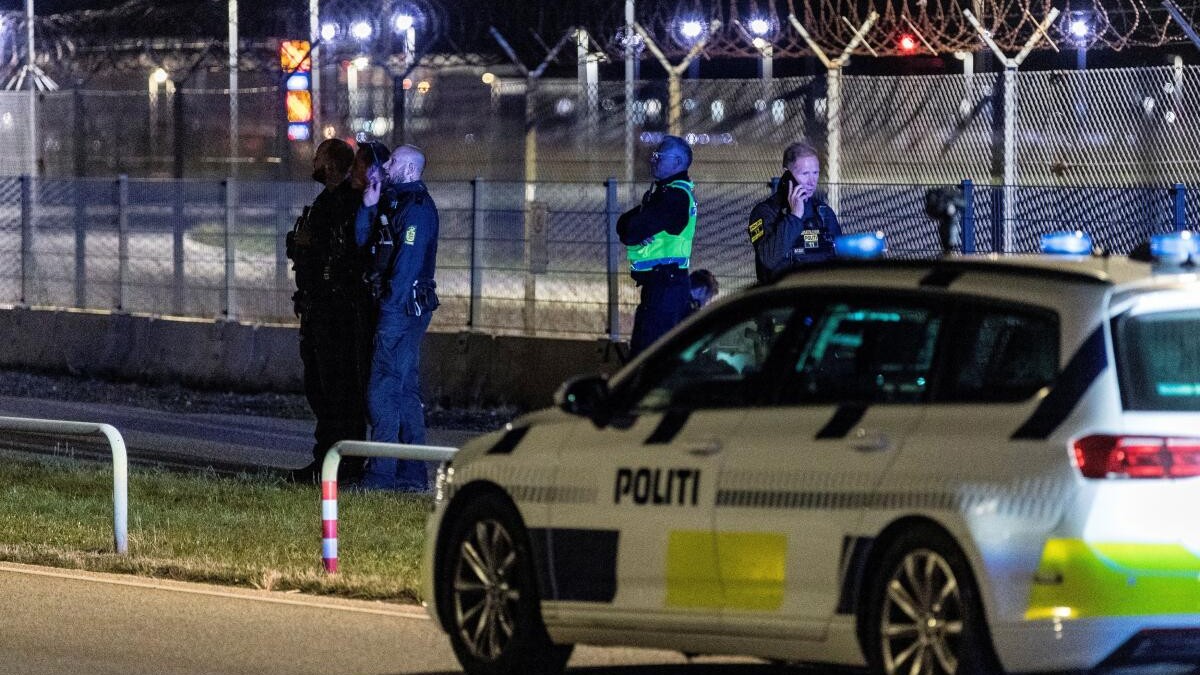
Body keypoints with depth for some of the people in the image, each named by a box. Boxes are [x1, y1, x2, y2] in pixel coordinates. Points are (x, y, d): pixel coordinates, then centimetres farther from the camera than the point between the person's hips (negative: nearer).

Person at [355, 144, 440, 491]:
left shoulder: (416, 208, -13)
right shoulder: (395, 202, 18)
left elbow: (407, 262, -19)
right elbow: (363, 240, 14)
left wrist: (391, 305, -21)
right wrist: (369, 204, 3)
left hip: (402, 307, -10)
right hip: (400, 309, 10)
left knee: (383, 391, -10)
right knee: (406, 391, 12)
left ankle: (382, 473, -11)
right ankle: (413, 474, 15)